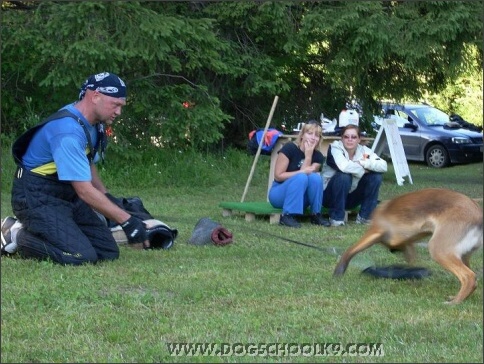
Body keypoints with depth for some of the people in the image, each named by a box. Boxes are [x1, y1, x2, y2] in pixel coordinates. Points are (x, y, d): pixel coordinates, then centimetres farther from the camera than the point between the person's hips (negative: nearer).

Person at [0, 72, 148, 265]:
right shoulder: (68, 131, -27)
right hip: (36, 198, -10)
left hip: (67, 196, 10)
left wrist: (107, 198, 7)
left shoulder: (93, 124, 4)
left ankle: (34, 232, 11)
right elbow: (84, 190, -29)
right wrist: (127, 221, -28)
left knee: (108, 252, 0)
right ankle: (16, 235, -4)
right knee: (81, 256, -25)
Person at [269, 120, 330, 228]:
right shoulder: (289, 148, -14)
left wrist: (308, 155, -21)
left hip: (300, 199, 4)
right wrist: (302, 171, -25)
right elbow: (278, 176, -18)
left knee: (315, 177, -24)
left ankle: (316, 214, -14)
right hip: (279, 194, -4)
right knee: (301, 177, -32)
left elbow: (308, 172, -15)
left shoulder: (318, 156, -1)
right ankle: (287, 215, -30)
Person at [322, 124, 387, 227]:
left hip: (351, 198, 5)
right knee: (344, 176, -33)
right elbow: (344, 166, -38)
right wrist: (363, 170, -23)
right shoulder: (335, 148, -17)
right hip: (330, 195, -5)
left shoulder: (363, 150, -4)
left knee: (376, 176, -12)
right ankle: (336, 218, -18)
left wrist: (364, 163, -29)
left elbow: (383, 166, -18)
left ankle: (365, 216, -3)